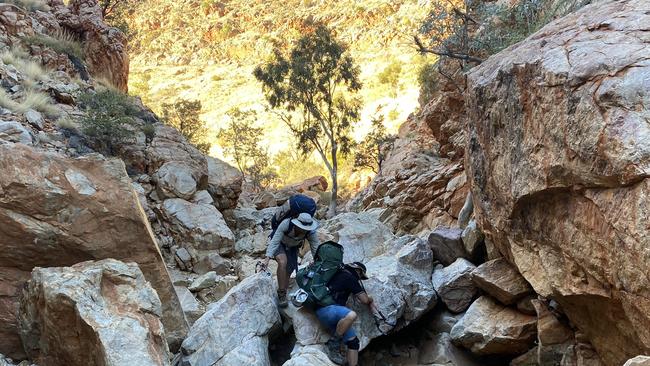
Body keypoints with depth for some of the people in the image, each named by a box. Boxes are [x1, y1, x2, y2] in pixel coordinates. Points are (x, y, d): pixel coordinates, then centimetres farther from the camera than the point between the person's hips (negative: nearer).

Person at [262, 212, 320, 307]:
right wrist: (267, 258, -44)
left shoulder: (311, 233, -29)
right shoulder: (286, 224, -38)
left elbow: (316, 250, -22)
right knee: (283, 262, -30)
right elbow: (274, 241, -36)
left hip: (293, 248, 3)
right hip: (280, 244, -3)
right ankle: (281, 294, -19)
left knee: (288, 272, -6)